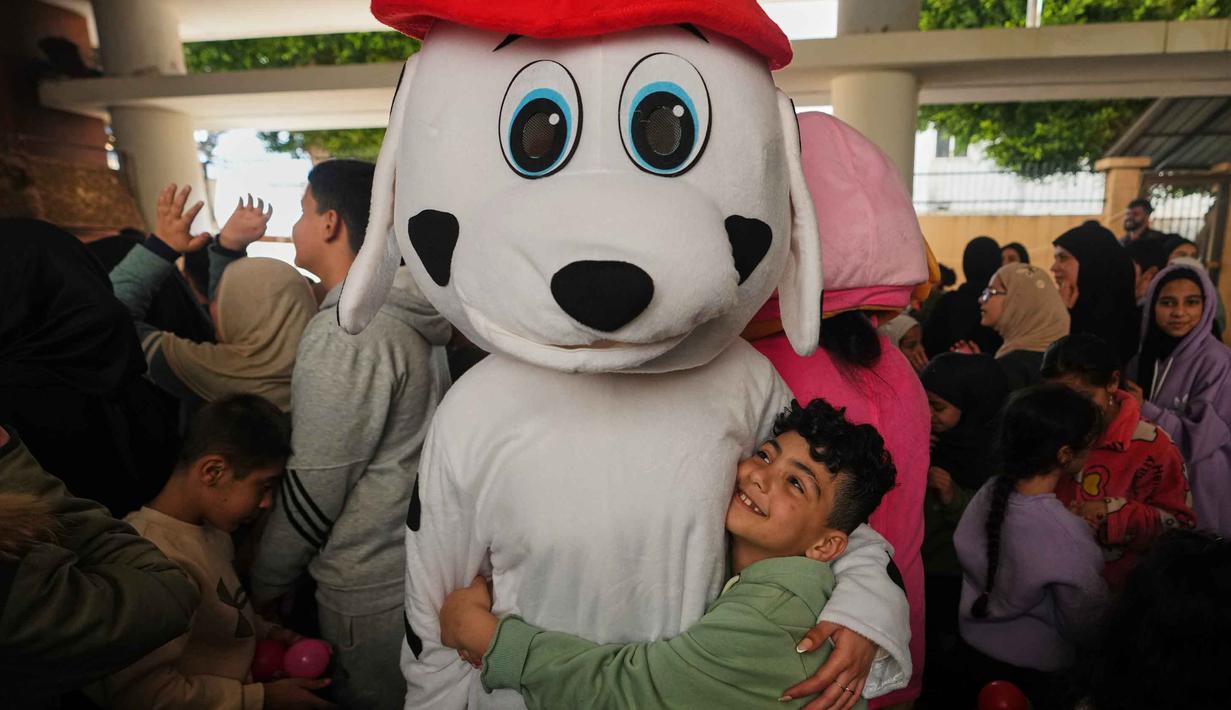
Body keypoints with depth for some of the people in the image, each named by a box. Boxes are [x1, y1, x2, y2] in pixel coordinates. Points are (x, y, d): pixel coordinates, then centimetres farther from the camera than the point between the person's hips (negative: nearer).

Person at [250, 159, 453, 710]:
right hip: (423, 562, 8)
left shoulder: (344, 332, -22)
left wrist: (264, 582, -4)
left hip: (372, 591, -8)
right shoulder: (410, 313, 4)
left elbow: (316, 485, -18)